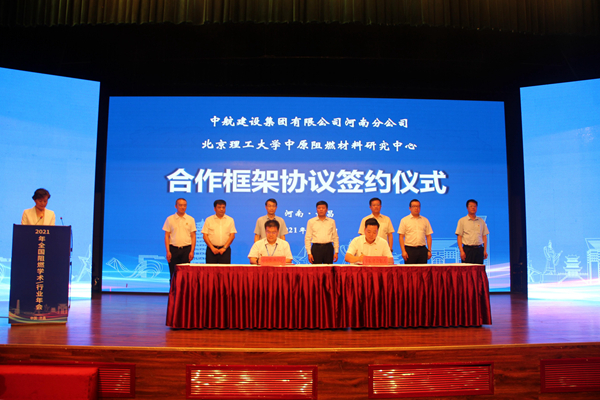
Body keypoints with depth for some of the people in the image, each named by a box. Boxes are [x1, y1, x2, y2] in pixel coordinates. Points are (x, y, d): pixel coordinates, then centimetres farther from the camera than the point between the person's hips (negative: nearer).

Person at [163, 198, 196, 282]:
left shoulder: (191, 219, 7)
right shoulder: (170, 219, 6)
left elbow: (193, 236, 6)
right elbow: (166, 236, 4)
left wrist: (192, 251, -3)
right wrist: (168, 251, -4)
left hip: (186, 249, 0)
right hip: (173, 249, 0)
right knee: (173, 274, 1)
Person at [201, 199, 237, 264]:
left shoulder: (230, 220, 9)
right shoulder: (209, 220, 8)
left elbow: (232, 236, 3)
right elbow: (205, 235, 3)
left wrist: (224, 248, -7)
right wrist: (212, 248, -7)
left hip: (225, 249, 0)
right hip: (212, 249, 0)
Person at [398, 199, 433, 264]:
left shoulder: (425, 220, 13)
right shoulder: (404, 220, 4)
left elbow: (428, 236, 13)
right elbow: (401, 237, 0)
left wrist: (429, 250, 5)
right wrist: (403, 251, -9)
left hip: (422, 249, 3)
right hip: (410, 249, -3)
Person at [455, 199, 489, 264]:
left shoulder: (481, 221, 14)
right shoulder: (462, 221, 3)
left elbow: (484, 236, 14)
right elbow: (459, 237, -1)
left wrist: (485, 250, 5)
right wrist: (461, 251, -10)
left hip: (479, 249, 3)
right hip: (468, 249, -3)